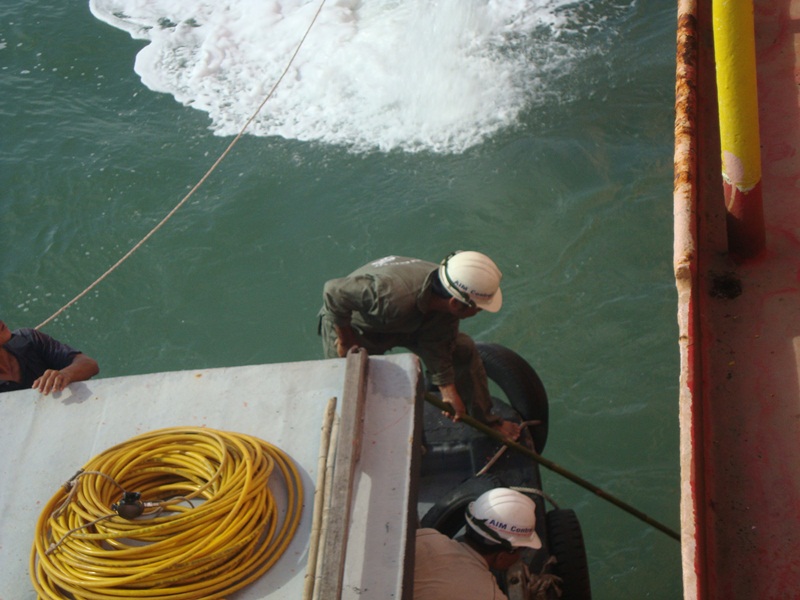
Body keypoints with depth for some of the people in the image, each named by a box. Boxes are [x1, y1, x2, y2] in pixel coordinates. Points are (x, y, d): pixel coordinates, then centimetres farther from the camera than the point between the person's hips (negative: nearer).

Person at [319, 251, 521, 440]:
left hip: (403, 322, 6)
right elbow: (334, 292, -39)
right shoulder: (393, 296, -48)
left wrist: (447, 389, -14)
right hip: (348, 324, -6)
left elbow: (436, 346, -11)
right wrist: (345, 342, -27)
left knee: (464, 348, 2)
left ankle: (486, 420, 19)